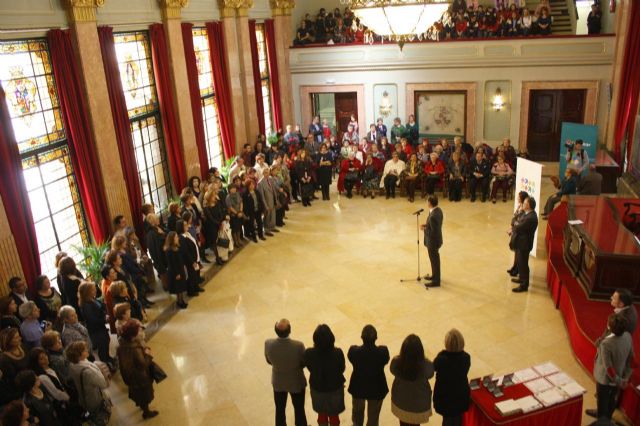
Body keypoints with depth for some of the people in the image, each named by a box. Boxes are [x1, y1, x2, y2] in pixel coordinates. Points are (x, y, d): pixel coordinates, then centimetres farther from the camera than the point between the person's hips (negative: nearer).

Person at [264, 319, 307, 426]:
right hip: (296, 382, -2)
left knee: (280, 409, 26)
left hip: (278, 382, 2)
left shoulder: (268, 344, -27)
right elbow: (304, 363, -15)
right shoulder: (298, 346, -34)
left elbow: (269, 361, -7)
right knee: (299, 409, 24)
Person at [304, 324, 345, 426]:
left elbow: (310, 368, -8)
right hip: (335, 388, -1)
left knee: (321, 414, 28)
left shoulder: (309, 353, -28)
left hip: (317, 389, 1)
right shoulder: (338, 353, -30)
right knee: (334, 415, 26)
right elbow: (341, 369, -10)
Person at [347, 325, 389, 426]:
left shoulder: (354, 351, -28)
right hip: (376, 389, -1)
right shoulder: (383, 352, -29)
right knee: (373, 417, 23)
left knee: (357, 411, 32)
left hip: (358, 387, 1)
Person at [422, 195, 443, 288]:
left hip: (433, 242, -9)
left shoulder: (433, 216, -33)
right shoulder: (438, 210, -3)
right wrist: (426, 225, 2)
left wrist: (425, 229, -16)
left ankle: (436, 281, 23)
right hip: (436, 239, 9)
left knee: (434, 260, 7)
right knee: (435, 259, 25)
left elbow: (434, 232, -29)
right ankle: (435, 276, 43)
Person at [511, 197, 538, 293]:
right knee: (519, 262, 24)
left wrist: (513, 228, -5)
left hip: (524, 244, -10)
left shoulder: (531, 218, -29)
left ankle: (524, 285, 14)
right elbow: (518, 222, 12)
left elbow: (518, 228, -25)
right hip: (520, 241, 10)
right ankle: (522, 278, 42)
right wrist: (516, 225, -8)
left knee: (522, 264, 2)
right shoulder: (527, 213, 2)